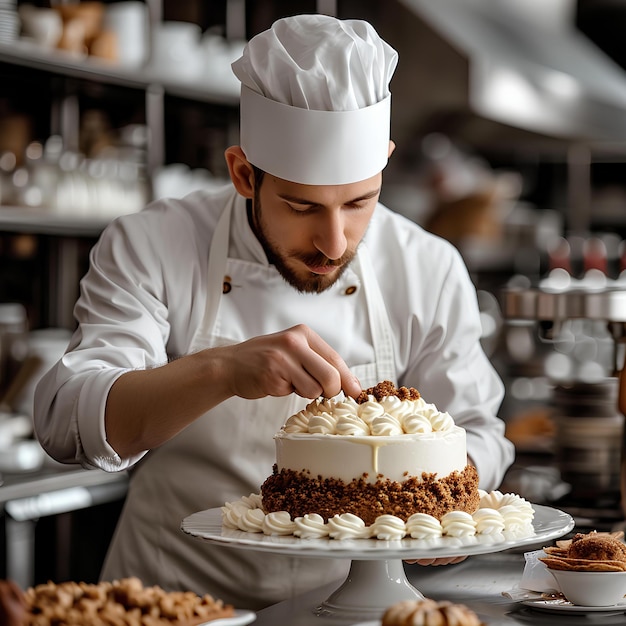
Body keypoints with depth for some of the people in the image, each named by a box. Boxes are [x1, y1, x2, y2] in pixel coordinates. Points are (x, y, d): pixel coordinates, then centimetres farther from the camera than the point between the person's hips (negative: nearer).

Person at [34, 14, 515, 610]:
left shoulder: (431, 271, -1)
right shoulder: (149, 248, -7)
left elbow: (475, 433, 9)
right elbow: (66, 421, -18)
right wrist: (222, 370, -32)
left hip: (348, 602, 2)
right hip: (179, 600, -2)